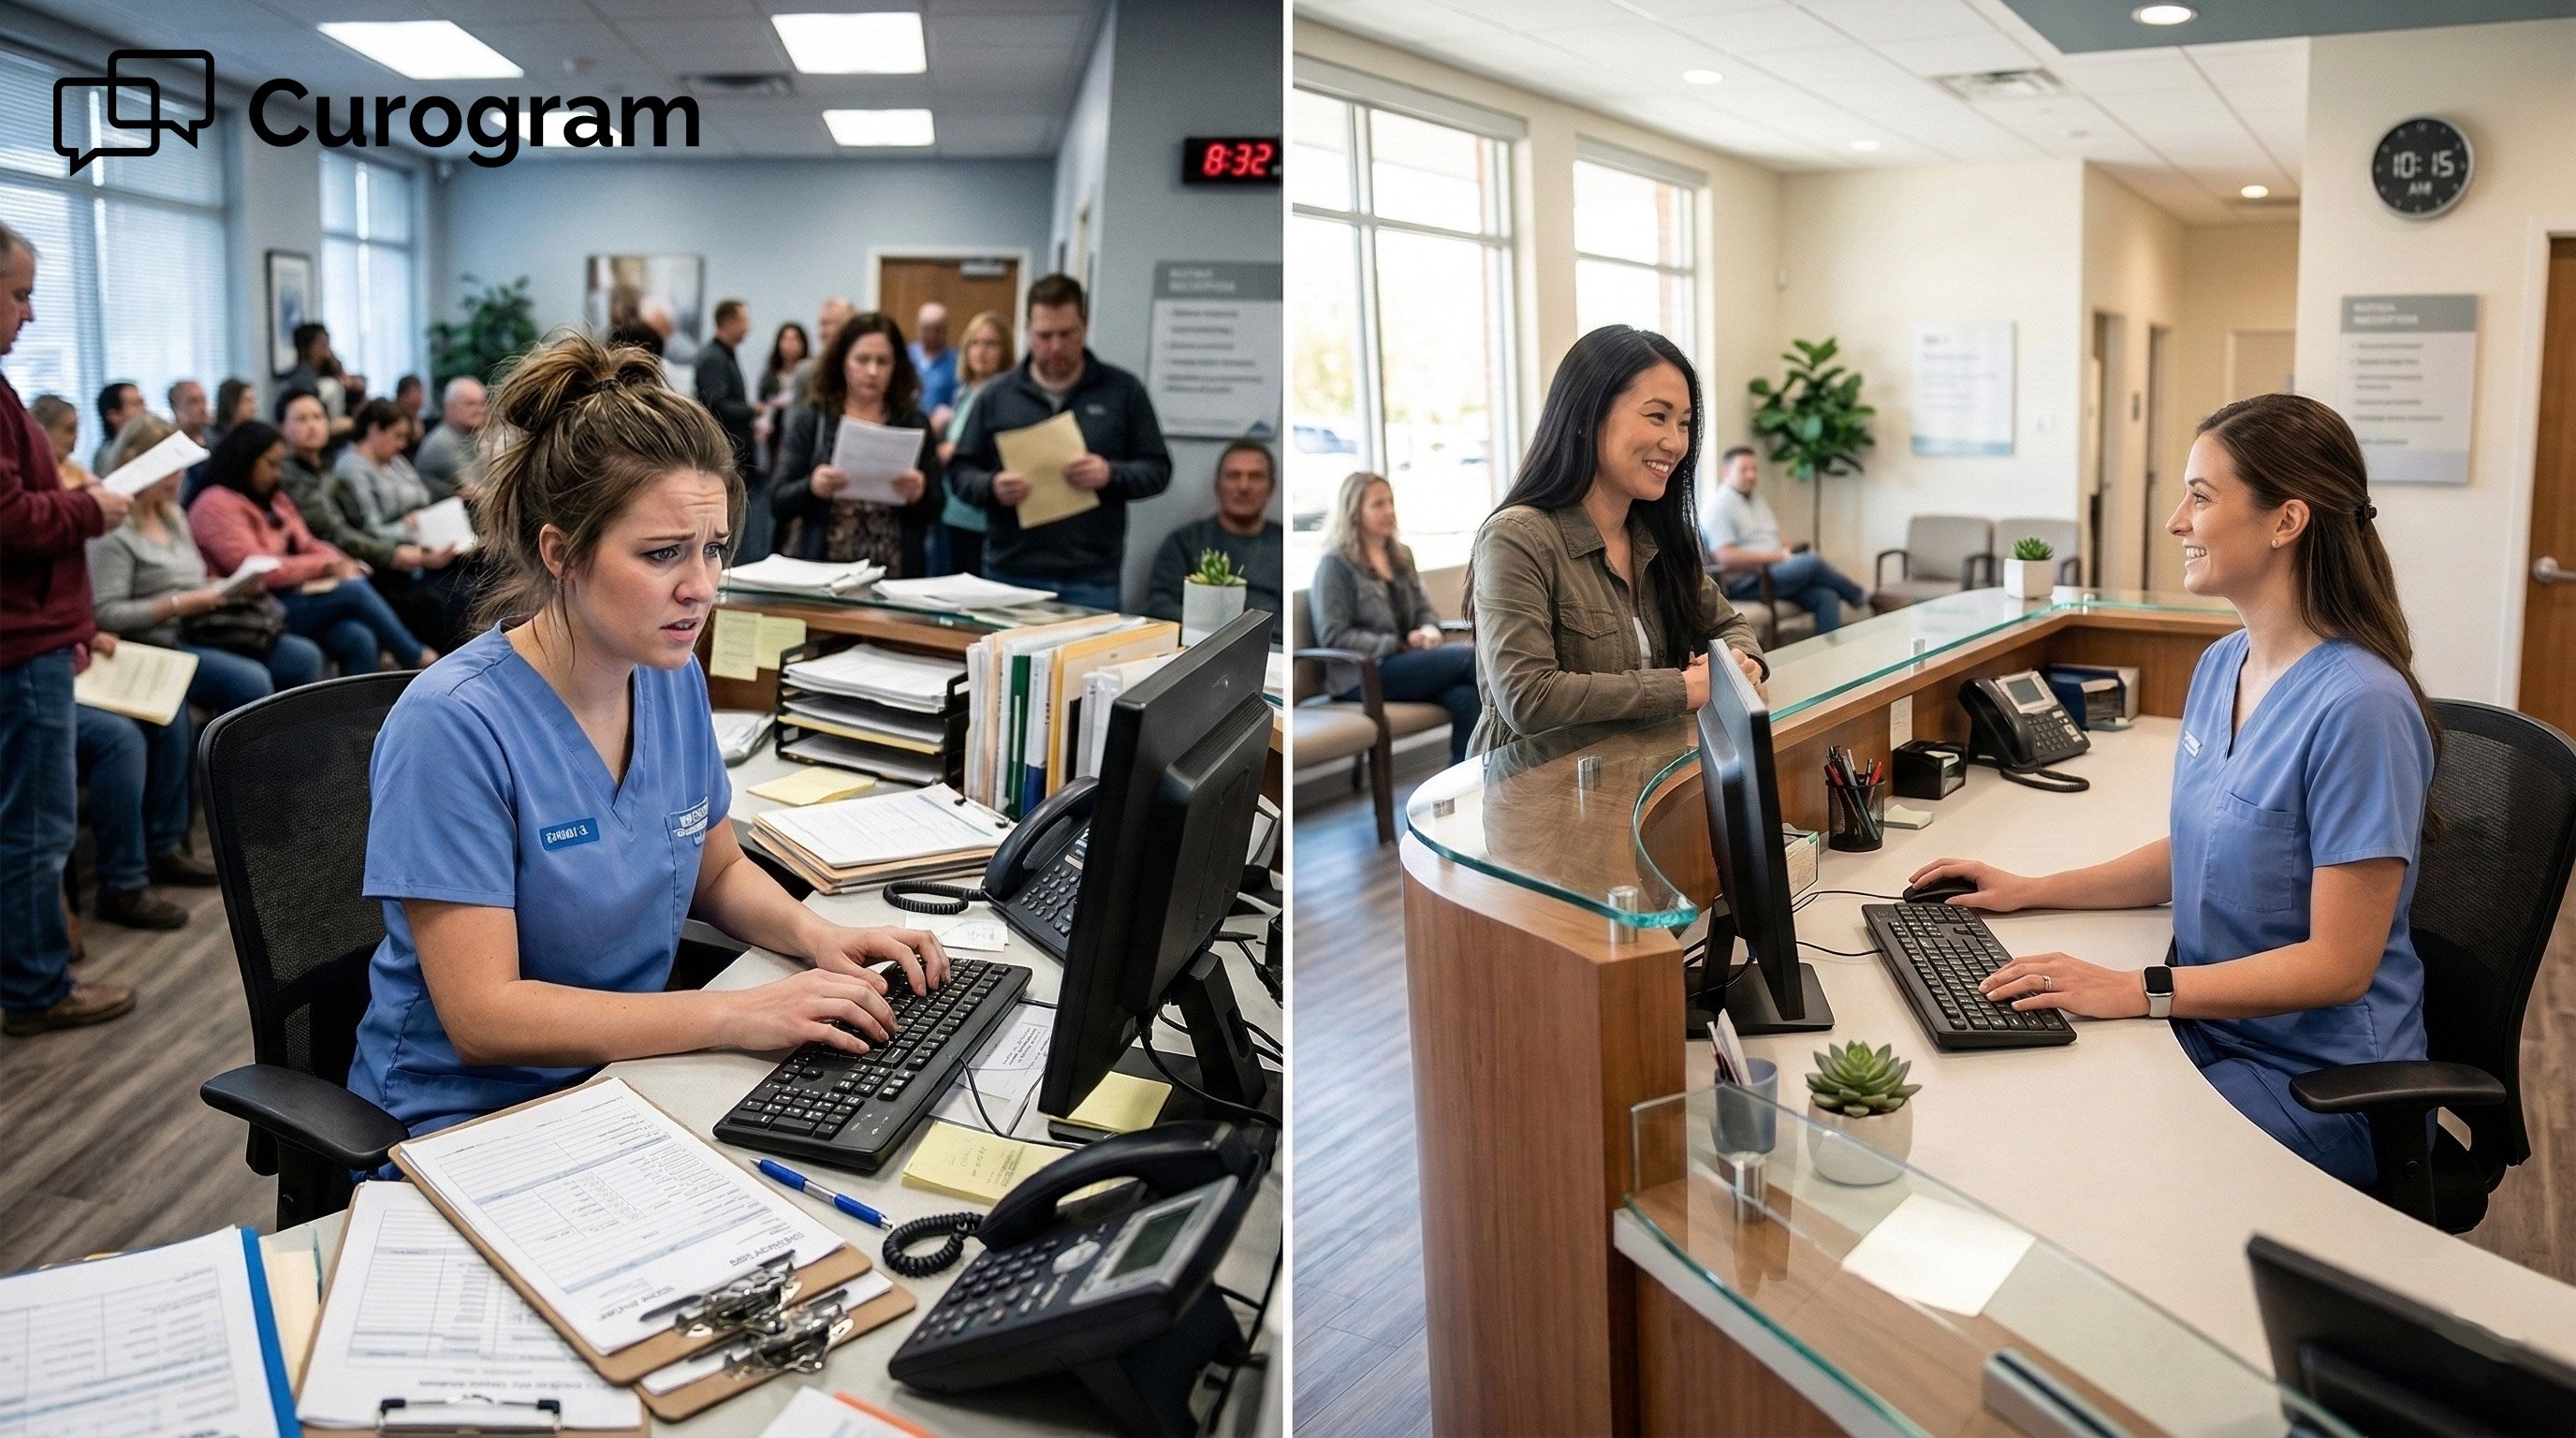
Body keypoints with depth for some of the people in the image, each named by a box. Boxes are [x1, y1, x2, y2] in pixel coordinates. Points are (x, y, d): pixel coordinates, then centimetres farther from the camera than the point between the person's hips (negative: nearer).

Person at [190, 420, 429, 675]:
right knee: (354, 592, -22)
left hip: (293, 597, 8)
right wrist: (324, 566, -11)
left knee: (359, 639, -23)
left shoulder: (275, 501, 21)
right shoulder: (217, 505, -7)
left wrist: (340, 565, -4)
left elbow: (309, 546, 18)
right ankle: (419, 660, -11)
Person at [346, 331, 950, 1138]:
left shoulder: (675, 679, -1)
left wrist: (816, 936, -6)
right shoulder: (454, 724, -21)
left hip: (630, 1077, 6)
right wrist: (737, 1016, -28)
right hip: (469, 1120, -6)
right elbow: (483, 1017, -23)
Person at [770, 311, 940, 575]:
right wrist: (811, 487, -20)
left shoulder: (914, 424, 4)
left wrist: (919, 495, -17)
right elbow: (778, 504, -1)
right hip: (819, 571, 0)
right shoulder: (808, 419, 3)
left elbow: (933, 512, 3)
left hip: (895, 575, 0)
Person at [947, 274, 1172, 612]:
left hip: (1092, 581, -1)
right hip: (1009, 574, 1)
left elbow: (1158, 469, 5)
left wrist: (1112, 475, -14)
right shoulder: (996, 396, 9)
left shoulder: (1122, 391, 5)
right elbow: (960, 472, 10)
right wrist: (991, 485, -12)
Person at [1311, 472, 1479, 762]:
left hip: (1405, 662, 7)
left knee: (1466, 698, -27)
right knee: (1469, 655, -23)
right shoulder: (1336, 564, -3)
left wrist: (1429, 630, -4)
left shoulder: (1401, 556, 19)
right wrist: (1398, 646, -14)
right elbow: (1332, 636, -10)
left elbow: (1424, 609, 22)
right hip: (1363, 674, -6)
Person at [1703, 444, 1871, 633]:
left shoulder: (1760, 503, 21)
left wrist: (1789, 550, 0)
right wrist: (1779, 556, -17)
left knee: (1826, 596, -18)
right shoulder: (1719, 506, -7)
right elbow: (1726, 558, -18)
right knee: (1812, 561, -22)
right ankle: (1860, 597, 1)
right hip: (1744, 584, -8)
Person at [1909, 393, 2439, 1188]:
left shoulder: (2357, 707, -22)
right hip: (2208, 1028, 7)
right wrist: (2029, 891, 9)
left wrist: (2136, 991, -26)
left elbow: (2339, 964, -21)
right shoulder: (2221, 665, 4)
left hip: (2318, 1088, -7)